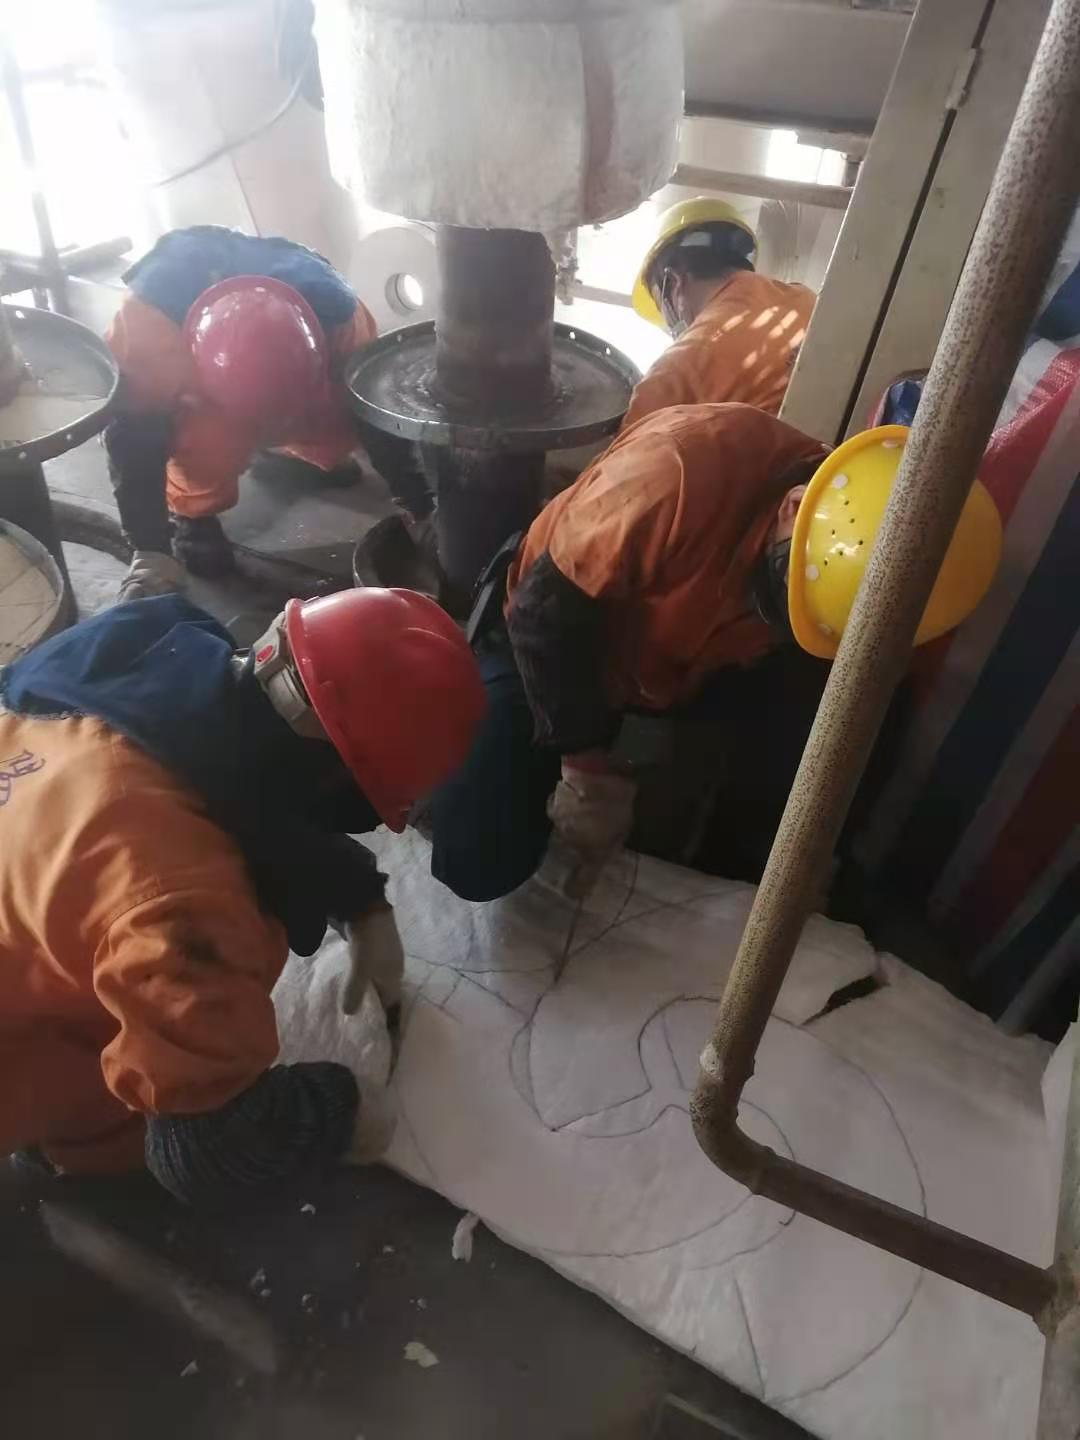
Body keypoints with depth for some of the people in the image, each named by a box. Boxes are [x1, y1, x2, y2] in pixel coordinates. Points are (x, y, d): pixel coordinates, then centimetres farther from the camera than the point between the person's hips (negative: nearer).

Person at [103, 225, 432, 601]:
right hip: (180, 373, -4)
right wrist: (150, 552, -37)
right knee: (210, 438, -35)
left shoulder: (335, 310, -37)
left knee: (339, 421, -19)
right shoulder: (147, 315, -43)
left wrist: (419, 508, -23)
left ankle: (282, 450, 13)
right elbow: (133, 432, -35)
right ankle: (191, 513, -5)